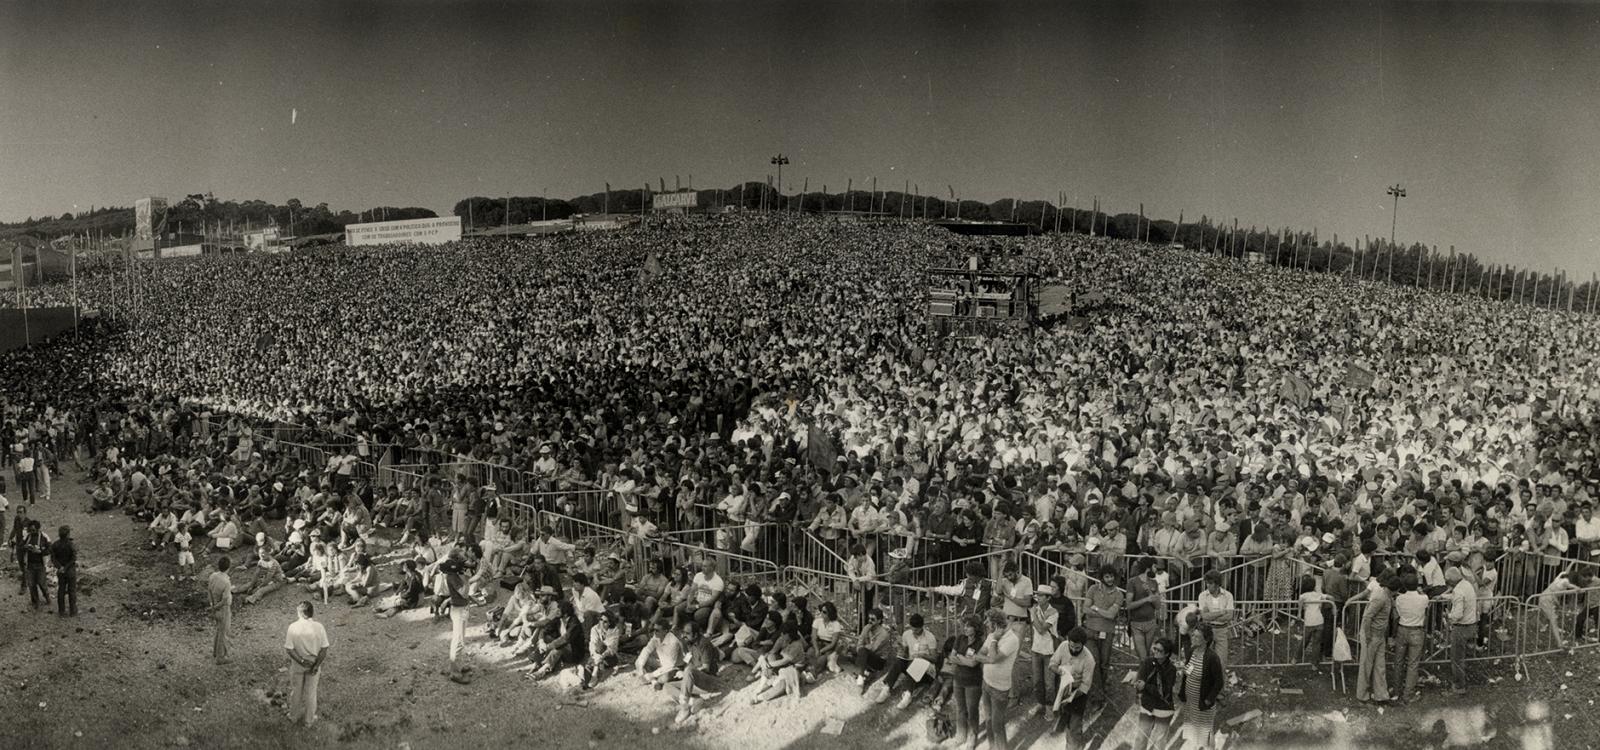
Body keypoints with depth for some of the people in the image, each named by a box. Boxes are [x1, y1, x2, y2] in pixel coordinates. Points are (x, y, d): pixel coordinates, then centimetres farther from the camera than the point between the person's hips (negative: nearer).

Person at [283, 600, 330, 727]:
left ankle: (294, 717, 38)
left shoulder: (293, 627, -18)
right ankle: (309, 719, 30)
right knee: (311, 692, 17)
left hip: (297, 664, 0)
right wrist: (316, 666, -11)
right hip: (314, 664, 0)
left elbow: (289, 649, -17)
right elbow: (324, 649, -14)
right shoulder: (319, 627, -16)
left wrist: (301, 661, -14)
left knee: (295, 691, 21)